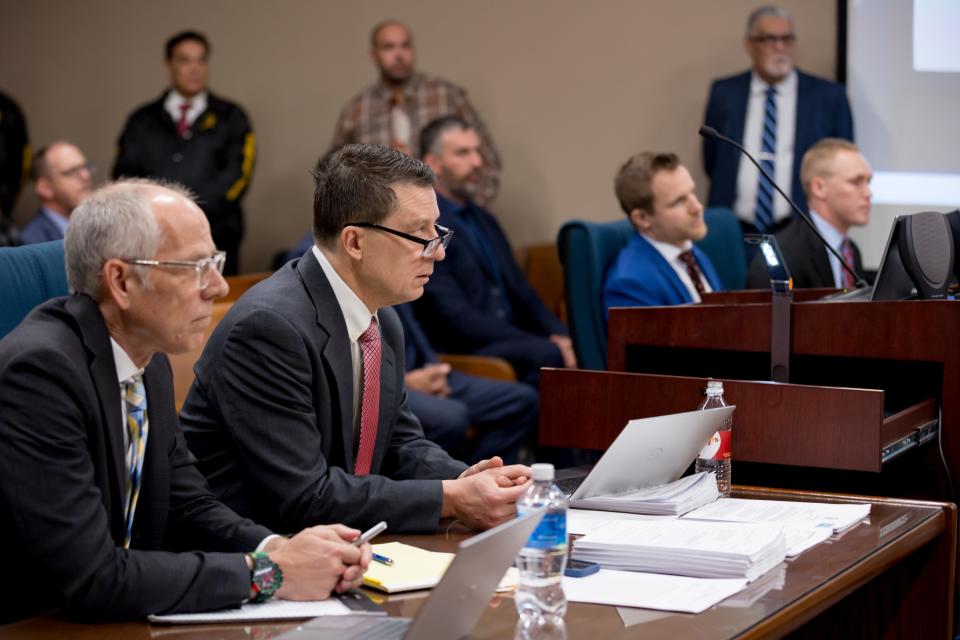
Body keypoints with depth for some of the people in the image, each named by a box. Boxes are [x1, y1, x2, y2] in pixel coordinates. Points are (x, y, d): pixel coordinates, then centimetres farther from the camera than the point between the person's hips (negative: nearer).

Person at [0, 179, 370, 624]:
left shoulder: (150, 362, 4)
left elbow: (188, 507, 11)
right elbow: (92, 578, -24)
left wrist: (279, 549, -8)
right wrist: (266, 573, -19)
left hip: (113, 621, 7)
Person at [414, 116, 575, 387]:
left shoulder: (483, 219, 20)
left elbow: (521, 292, 21)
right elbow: (455, 316, -15)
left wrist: (559, 335, -2)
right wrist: (547, 344, -19)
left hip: (514, 344, 8)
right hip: (460, 355, -8)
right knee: (547, 354, -32)